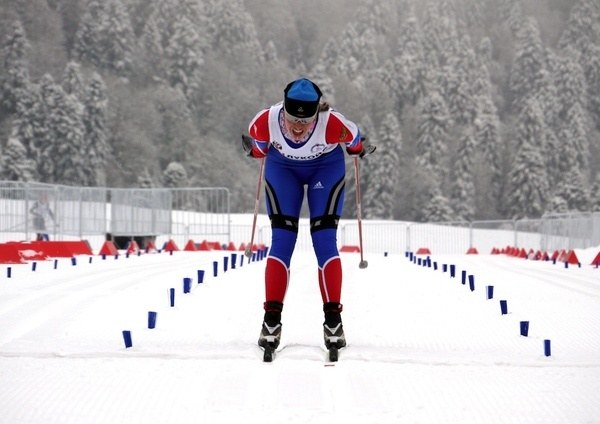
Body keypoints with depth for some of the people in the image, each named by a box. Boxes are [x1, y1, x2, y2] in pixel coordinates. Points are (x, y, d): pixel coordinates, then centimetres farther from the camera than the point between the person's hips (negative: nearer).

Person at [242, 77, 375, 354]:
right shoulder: (266, 121, -34)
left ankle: (332, 319, -4)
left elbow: (354, 141, -14)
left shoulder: (333, 124, -38)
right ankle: (272, 320, -6)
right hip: (282, 167, 1)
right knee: (281, 240, -8)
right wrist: (252, 150, -15)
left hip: (326, 167, -1)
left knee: (325, 240, -9)